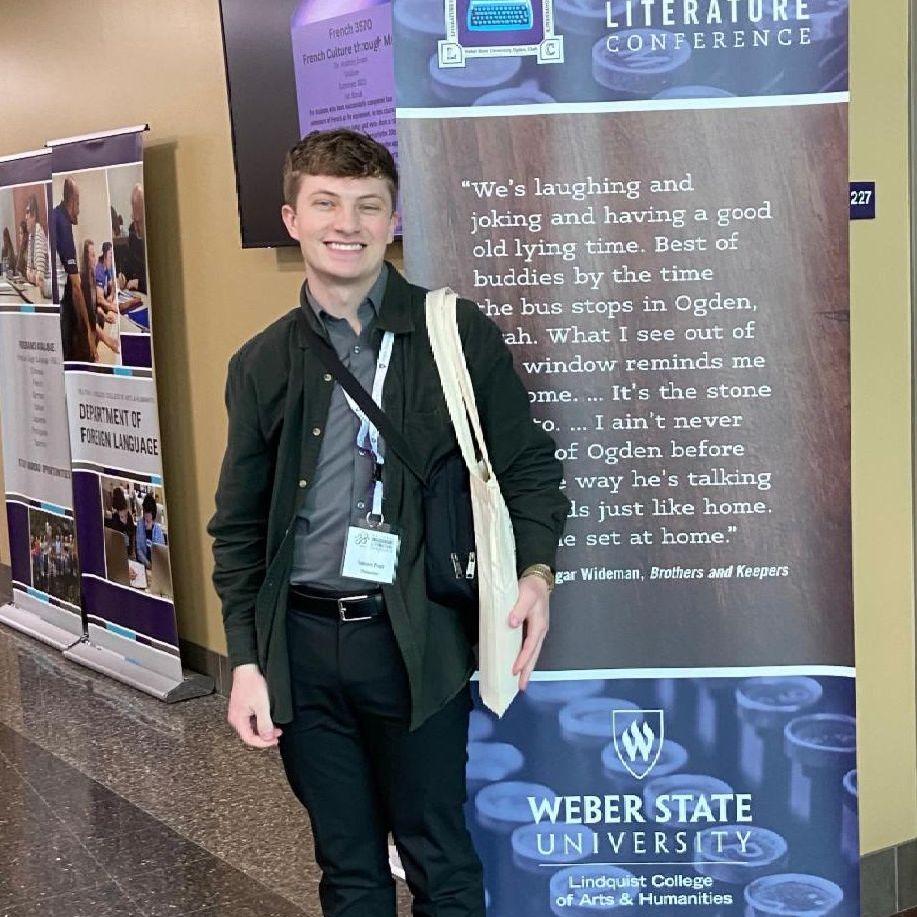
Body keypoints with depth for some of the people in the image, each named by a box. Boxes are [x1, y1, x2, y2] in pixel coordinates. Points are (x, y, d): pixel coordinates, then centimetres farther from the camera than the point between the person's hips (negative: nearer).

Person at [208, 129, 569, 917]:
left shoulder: (459, 334, -2)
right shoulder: (262, 364, 6)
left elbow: (528, 465, 4)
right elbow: (239, 525, 10)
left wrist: (536, 569, -12)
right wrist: (245, 660, 3)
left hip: (416, 642, -2)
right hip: (302, 645, 3)